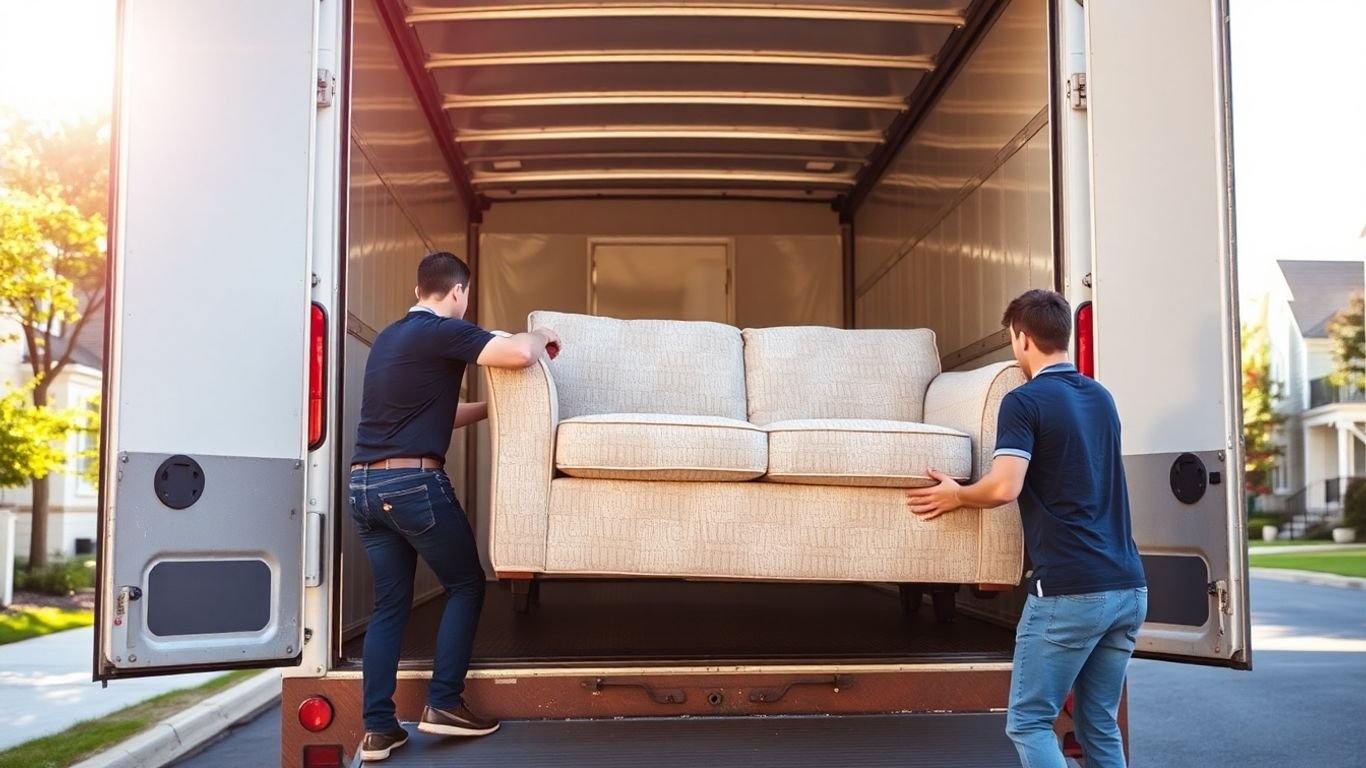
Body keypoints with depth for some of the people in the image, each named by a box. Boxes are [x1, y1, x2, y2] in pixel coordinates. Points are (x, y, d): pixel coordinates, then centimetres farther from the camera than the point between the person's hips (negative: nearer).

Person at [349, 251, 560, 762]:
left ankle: (377, 728, 10)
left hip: (364, 484, 8)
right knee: (465, 585, 8)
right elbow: (520, 353, -21)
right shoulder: (443, 331, -7)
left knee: (389, 603, 11)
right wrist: (542, 337, 1)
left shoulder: (388, 337, 20)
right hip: (413, 482, -8)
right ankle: (443, 704, 7)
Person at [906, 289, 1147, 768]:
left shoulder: (1025, 401, -8)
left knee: (1030, 722, 2)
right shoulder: (1101, 398, 16)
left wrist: (956, 496, 1)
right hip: (1128, 586, 7)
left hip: (1069, 590, -7)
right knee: (1100, 725, 14)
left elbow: (1004, 488, -19)